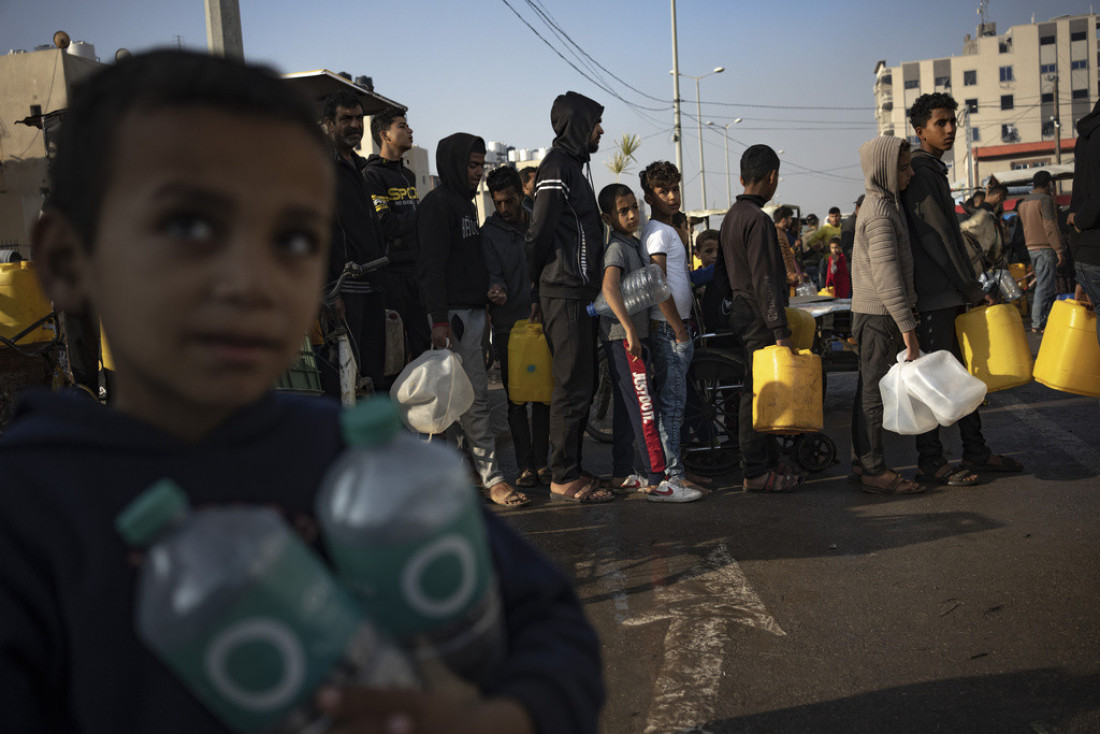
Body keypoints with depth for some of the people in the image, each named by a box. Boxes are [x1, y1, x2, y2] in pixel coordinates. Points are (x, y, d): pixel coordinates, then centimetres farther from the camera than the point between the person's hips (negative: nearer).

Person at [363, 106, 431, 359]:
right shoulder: (372, 174, -6)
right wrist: (420, 213, -3)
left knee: (422, 343, 7)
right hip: (390, 272, -8)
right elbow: (386, 226, -15)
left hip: (415, 270, 8)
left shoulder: (409, 175, 21)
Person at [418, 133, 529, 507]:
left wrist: (486, 297, 23)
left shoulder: (466, 203, 21)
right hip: (453, 314, -9)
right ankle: (492, 478, -6)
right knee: (475, 399, -9)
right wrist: (439, 319, -21)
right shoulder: (437, 203, -9)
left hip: (473, 312, 10)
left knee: (466, 398, 11)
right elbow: (433, 265, -16)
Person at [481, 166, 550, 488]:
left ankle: (542, 461, 10)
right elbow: (492, 271, -2)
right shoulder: (489, 231, 6)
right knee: (516, 398, -2)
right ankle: (526, 465, 3)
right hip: (508, 323, -2)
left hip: (539, 319, 2)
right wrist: (496, 288, -24)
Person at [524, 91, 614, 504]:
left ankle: (570, 468, 21)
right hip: (566, 294, -10)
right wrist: (540, 276, -4)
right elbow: (540, 230, -16)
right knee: (573, 386, -7)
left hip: (577, 293, 10)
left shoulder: (571, 165, 22)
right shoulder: (557, 165, -10)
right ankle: (563, 477, 0)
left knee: (580, 384, 13)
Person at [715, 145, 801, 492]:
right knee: (757, 391, -6)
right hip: (758, 316, -10)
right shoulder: (758, 219, -15)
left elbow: (721, 274, 20)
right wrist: (780, 329, -21)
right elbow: (765, 279, -21)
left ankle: (770, 460, 22)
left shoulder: (730, 217, 15)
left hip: (740, 311, 10)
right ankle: (755, 472, -1)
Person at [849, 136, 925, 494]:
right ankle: (872, 469, 1)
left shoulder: (881, 203, 15)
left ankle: (863, 464, 20)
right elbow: (887, 276, -23)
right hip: (879, 315, -10)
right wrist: (907, 328, -23)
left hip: (873, 313, 10)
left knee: (870, 389, 13)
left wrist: (905, 323, 23)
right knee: (875, 390, -5)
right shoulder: (880, 214, -17)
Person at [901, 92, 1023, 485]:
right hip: (934, 294, -10)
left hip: (952, 293, 10)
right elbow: (936, 238, -17)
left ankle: (976, 452, 21)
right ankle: (930, 462, 2)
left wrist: (970, 288, 19)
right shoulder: (919, 173, -12)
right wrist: (974, 290, -13)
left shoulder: (934, 170, 20)